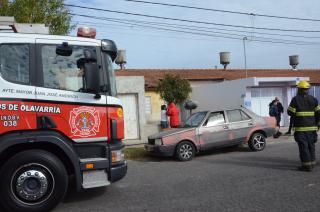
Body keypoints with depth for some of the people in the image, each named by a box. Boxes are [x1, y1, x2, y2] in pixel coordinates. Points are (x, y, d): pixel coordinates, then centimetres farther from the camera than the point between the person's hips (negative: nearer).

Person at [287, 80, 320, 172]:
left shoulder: (295, 99, -7)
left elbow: (290, 112, -8)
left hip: (300, 127, -5)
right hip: (311, 127, 5)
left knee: (303, 146, -2)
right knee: (311, 145, 15)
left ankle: (306, 165, -2)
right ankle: (312, 163, 22)